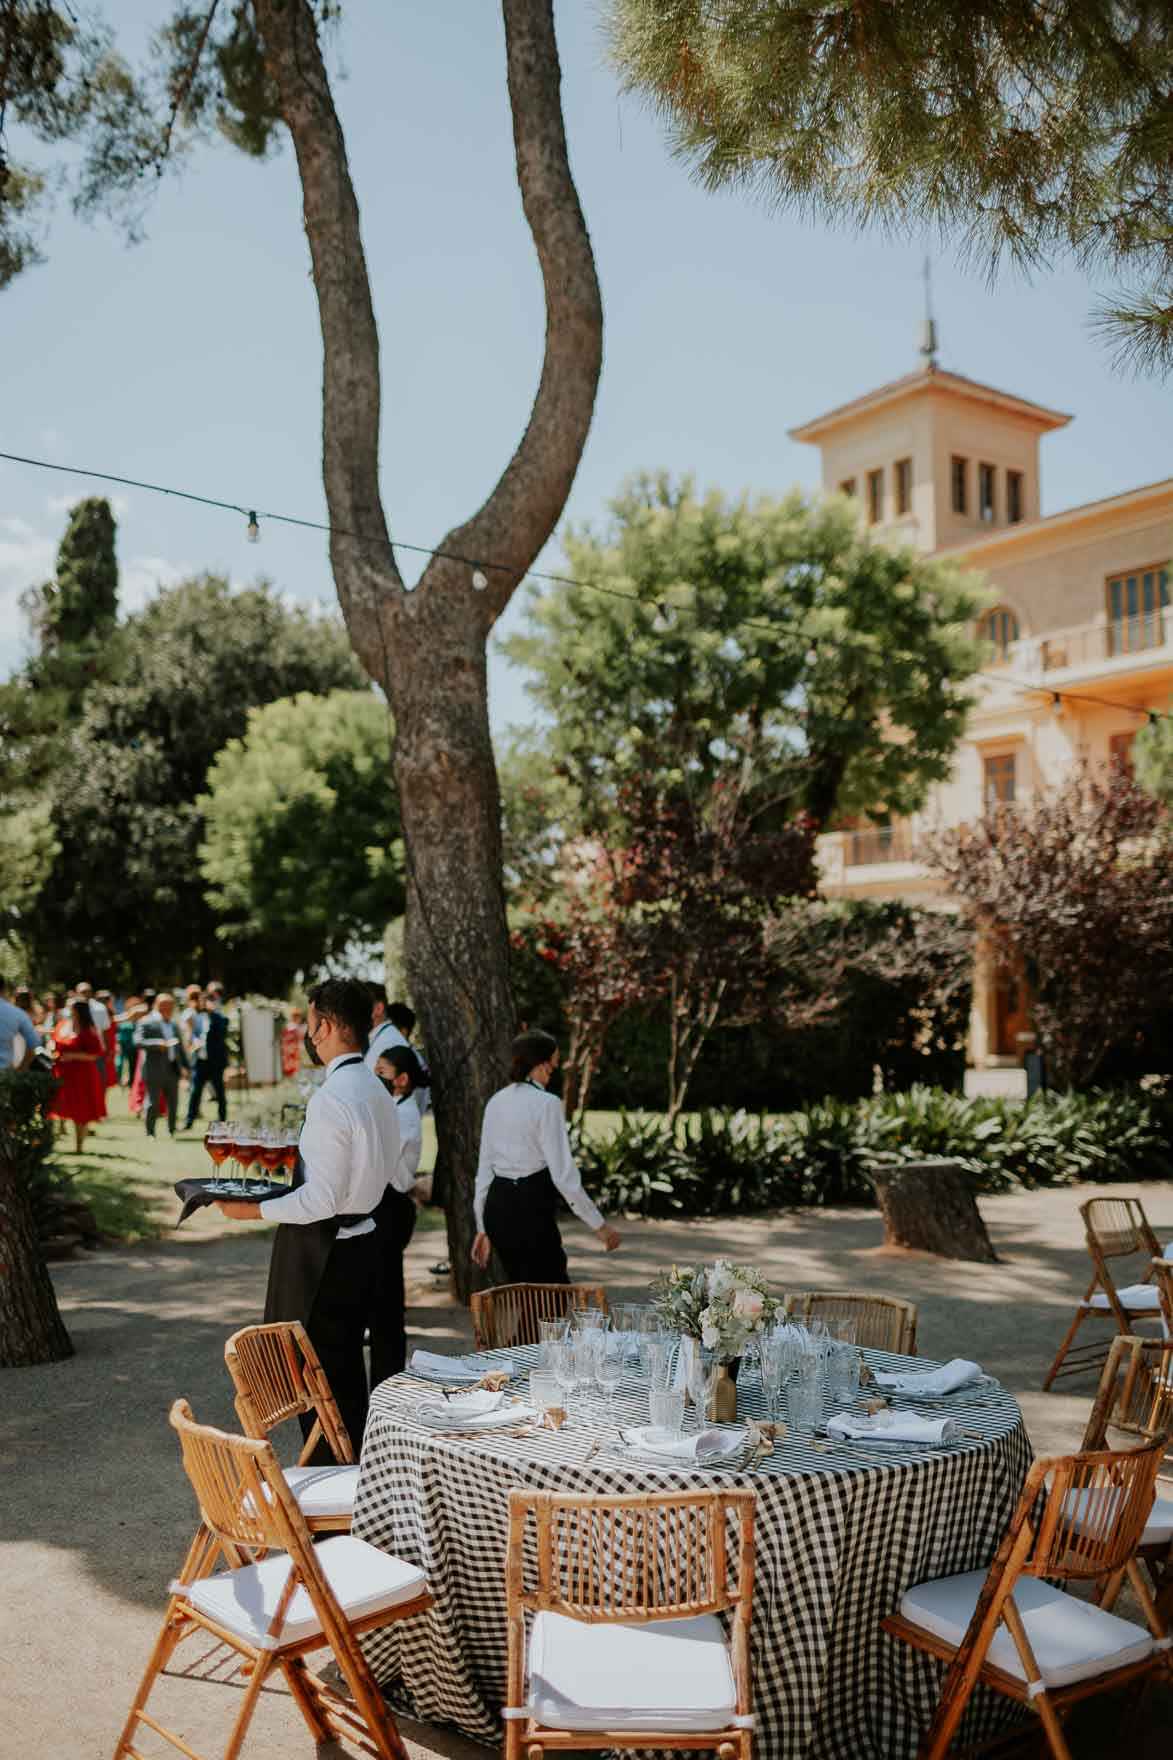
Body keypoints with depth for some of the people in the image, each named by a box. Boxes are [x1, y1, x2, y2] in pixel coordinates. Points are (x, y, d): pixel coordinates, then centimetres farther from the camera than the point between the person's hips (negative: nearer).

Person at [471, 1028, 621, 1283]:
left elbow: (485, 1167, 12)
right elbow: (563, 1173, -17)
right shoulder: (546, 1104, -14)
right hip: (531, 1208, -8)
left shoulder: (496, 1102, 8)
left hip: (497, 1207, 8)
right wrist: (599, 1224, -9)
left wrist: (483, 1228, 19)